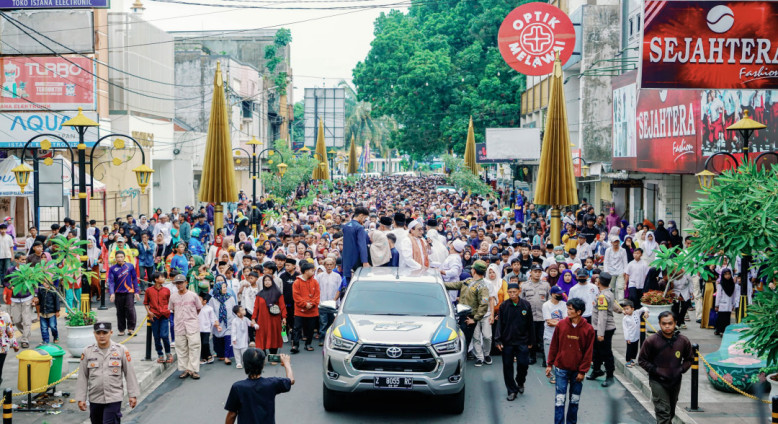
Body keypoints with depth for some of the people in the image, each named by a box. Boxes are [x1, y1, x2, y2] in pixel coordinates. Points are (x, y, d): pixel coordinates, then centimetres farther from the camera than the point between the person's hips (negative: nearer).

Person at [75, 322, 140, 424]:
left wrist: (133, 395, 0)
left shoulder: (121, 350, -2)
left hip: (114, 399, -3)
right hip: (95, 399, 3)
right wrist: (81, 398, 2)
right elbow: (82, 377, 5)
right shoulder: (87, 352, 2)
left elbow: (129, 374, 2)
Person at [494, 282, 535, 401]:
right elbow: (499, 324, 1)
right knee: (508, 366, 4)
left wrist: (531, 341, 7)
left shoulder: (526, 305, -1)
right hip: (507, 342, 0)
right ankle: (512, 390, 17)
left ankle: (520, 382, 26)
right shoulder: (503, 306, -3)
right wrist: (498, 340, -7)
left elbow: (530, 324, 6)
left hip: (522, 341, 0)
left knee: (523, 364, -5)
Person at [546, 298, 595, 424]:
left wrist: (583, 371, -5)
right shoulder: (561, 325, -5)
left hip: (577, 371, 0)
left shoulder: (588, 329, -7)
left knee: (575, 400, 10)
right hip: (561, 369, 0)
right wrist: (550, 364, 5)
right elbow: (554, 346, 4)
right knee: (560, 399, -4)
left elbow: (588, 352, -3)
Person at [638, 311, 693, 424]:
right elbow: (642, 360, -3)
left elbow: (689, 359, 11)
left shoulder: (683, 341, -4)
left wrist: (681, 369, -6)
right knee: (663, 412, -12)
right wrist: (655, 370, -15)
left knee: (671, 412, 18)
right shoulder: (651, 341, -12)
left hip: (675, 381, 4)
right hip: (658, 382, -4)